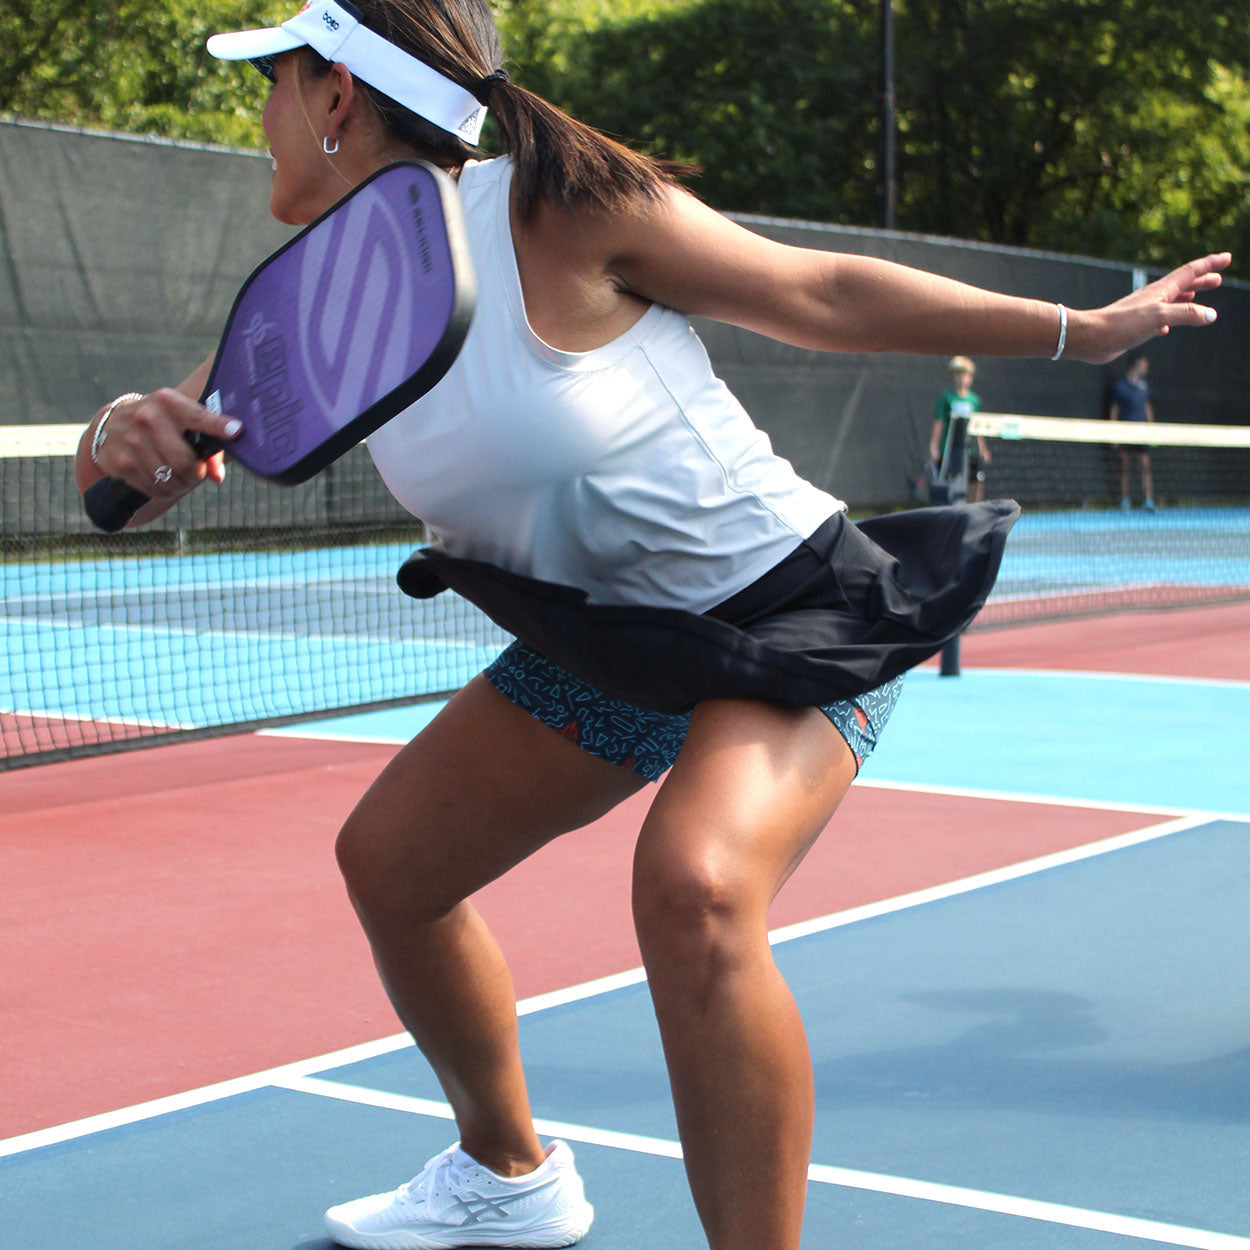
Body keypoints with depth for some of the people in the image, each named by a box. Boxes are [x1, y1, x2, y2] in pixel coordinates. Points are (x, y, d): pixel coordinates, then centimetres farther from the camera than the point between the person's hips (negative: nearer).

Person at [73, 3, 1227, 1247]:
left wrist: (1085, 329, -7)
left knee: (692, 886, -35)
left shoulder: (560, 210, -23)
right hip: (604, 644, 8)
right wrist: (126, 433, -29)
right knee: (387, 860, 15)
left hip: (792, 616, -8)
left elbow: (820, 293, -12)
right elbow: (120, 484, -3)